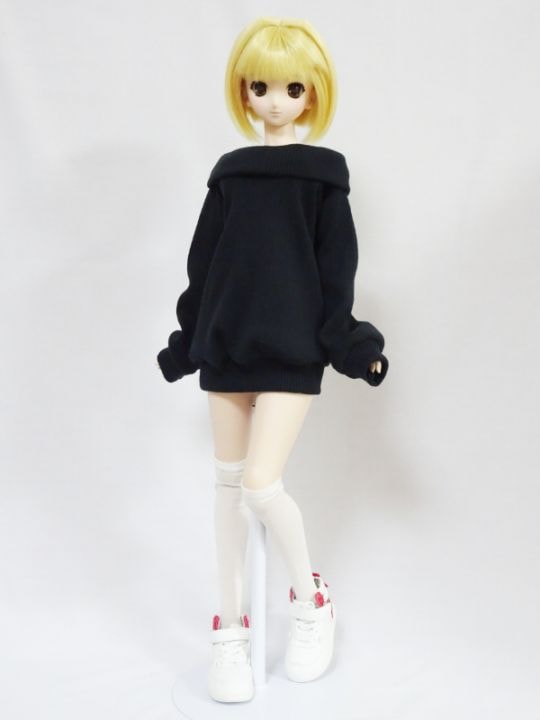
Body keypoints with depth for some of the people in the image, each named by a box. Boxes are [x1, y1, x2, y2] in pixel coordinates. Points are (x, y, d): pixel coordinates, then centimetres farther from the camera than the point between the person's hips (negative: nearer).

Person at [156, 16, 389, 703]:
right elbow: (204, 262, 12)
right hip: (227, 345, 4)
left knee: (261, 485, -12)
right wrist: (189, 338, 12)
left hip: (292, 350, -4)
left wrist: (349, 343, -4)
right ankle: (230, 626, 24)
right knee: (228, 483, 9)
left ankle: (310, 597, 17)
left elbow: (336, 267, 0)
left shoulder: (324, 172, 2)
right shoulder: (229, 172, 10)